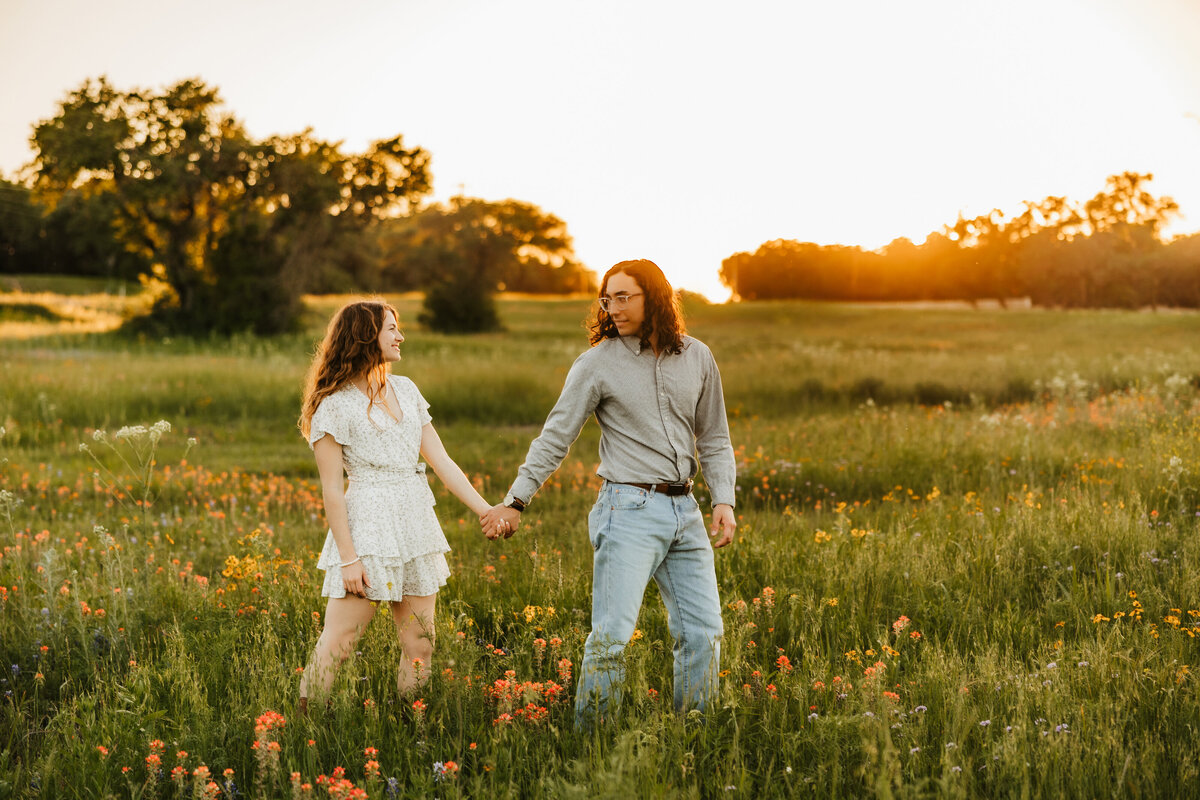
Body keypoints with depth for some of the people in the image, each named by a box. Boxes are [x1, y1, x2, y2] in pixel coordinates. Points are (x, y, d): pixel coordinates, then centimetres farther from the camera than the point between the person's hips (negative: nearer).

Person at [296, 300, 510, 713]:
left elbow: (441, 460, 12)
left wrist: (487, 510, 4)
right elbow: (331, 490, -9)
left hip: (416, 522, 7)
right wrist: (348, 557, -15)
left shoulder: (405, 389, 13)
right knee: (338, 642, -7)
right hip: (367, 526, -6)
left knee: (420, 647, 7)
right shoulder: (335, 404, -6)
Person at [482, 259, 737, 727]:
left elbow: (714, 440, 17)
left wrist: (724, 500, 4)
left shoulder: (696, 358, 9)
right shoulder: (598, 363, -2)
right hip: (629, 509, -4)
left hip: (685, 511, 5)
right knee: (612, 636, -12)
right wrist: (516, 500, -7)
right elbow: (555, 438, 0)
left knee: (704, 632, 6)